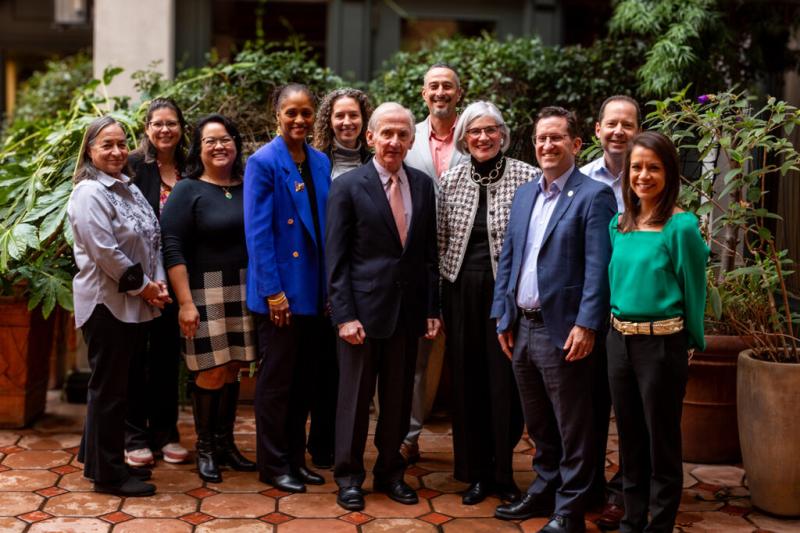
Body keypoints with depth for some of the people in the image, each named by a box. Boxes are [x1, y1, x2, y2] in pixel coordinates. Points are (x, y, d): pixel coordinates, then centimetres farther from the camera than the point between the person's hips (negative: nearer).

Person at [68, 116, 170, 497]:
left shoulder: (129, 189, 15)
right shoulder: (89, 193, -11)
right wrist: (143, 286, -13)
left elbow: (152, 241, 14)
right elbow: (104, 251, -19)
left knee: (120, 385, 14)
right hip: (107, 303, -8)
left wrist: (157, 284, 0)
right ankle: (107, 474, 10)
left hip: (135, 304, 8)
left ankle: (97, 457, 28)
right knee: (109, 388, 0)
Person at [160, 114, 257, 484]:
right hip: (205, 296, -4)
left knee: (232, 369, 10)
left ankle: (225, 443, 23)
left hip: (245, 295, 4)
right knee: (211, 372, -2)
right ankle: (205, 449, 13)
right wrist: (185, 302, -15)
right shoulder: (188, 190, -3)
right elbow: (172, 249, -9)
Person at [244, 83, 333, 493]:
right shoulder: (263, 162, -9)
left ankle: (295, 458, 27)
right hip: (280, 292, -6)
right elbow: (257, 231, -13)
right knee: (276, 381, 4)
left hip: (315, 291, 6)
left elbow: (326, 226, 12)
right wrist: (272, 291, -17)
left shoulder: (321, 163, 9)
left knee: (306, 380, 14)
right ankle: (272, 464, 16)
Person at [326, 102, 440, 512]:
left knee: (398, 397, 12)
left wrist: (432, 309, 5)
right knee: (355, 397, 6)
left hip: (408, 310, 4)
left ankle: (390, 472, 27)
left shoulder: (423, 186, 7)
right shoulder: (347, 186, -5)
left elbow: (429, 253, 9)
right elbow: (335, 258, -7)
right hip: (364, 308, -4)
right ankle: (349, 477, 21)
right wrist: (344, 315, -12)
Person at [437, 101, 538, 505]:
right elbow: (440, 241, 9)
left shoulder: (527, 177, -5)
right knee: (467, 380, 8)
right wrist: (437, 298, 7)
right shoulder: (450, 181, 5)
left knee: (506, 380, 1)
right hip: (461, 293, 3)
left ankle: (502, 472, 18)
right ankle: (476, 472, 22)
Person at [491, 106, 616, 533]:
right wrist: (503, 317, 9)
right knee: (538, 425, 18)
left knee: (571, 428, 4)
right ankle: (544, 490, 33)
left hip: (563, 330, -7)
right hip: (522, 327, 7)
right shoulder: (524, 194, 14)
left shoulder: (594, 196, -8)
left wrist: (586, 326, -19)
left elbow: (598, 267, -14)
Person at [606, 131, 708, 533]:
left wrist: (692, 342, 0)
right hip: (619, 340, 6)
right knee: (629, 438, 16)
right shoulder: (619, 225, 7)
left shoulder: (681, 226, -12)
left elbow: (693, 291, -6)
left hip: (662, 344, -6)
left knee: (662, 441, 5)